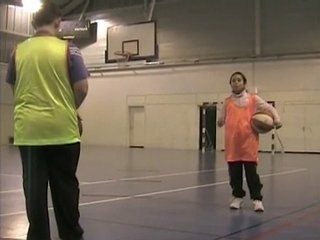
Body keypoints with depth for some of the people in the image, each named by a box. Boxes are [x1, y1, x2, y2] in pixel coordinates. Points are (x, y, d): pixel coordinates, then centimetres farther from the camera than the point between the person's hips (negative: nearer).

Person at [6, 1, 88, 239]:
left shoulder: (18, 50, 6)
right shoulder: (68, 49, -3)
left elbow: (14, 88, 15)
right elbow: (82, 88, -5)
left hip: (28, 128, 2)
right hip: (62, 127, -2)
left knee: (34, 188, 7)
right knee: (65, 187, 10)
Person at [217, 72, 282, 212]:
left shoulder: (253, 99, 7)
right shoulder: (227, 102, 12)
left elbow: (269, 108, 9)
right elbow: (220, 121, 15)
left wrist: (277, 120, -6)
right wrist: (221, 122, -7)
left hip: (249, 142, -2)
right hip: (232, 144, 2)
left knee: (251, 173, -1)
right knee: (234, 173, 8)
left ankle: (257, 199, 8)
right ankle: (237, 197, 23)